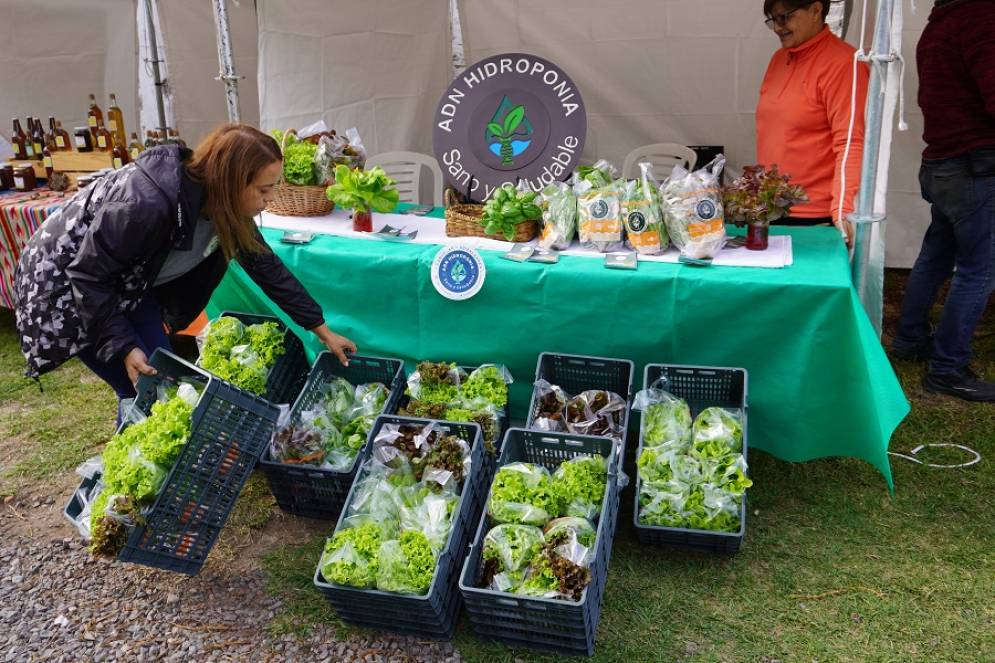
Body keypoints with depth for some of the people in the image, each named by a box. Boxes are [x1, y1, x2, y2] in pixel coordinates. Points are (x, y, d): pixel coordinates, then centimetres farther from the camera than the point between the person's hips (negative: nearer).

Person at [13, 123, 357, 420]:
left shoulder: (226, 206, -14)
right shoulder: (150, 204, -38)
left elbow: (266, 265, -3)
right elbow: (89, 275, -28)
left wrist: (322, 330, -1)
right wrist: (124, 347, -27)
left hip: (126, 283, 7)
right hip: (65, 281, -7)